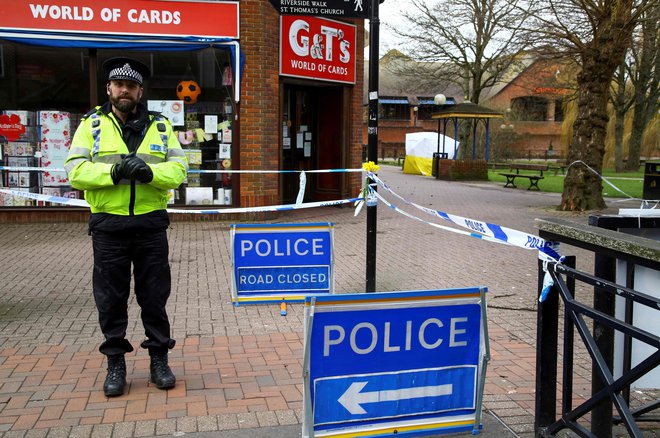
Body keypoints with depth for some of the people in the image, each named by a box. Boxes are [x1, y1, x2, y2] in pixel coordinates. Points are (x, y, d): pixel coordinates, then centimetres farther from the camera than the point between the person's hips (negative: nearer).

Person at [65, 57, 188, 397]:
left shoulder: (160, 126, 9)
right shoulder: (91, 124, 5)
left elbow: (178, 170, 0)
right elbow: (75, 170, -5)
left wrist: (150, 172, -19)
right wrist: (114, 171, -20)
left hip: (151, 225, 1)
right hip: (108, 225, 0)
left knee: (155, 296, 7)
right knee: (111, 299, 7)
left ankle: (159, 360, 21)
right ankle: (115, 364, 21)